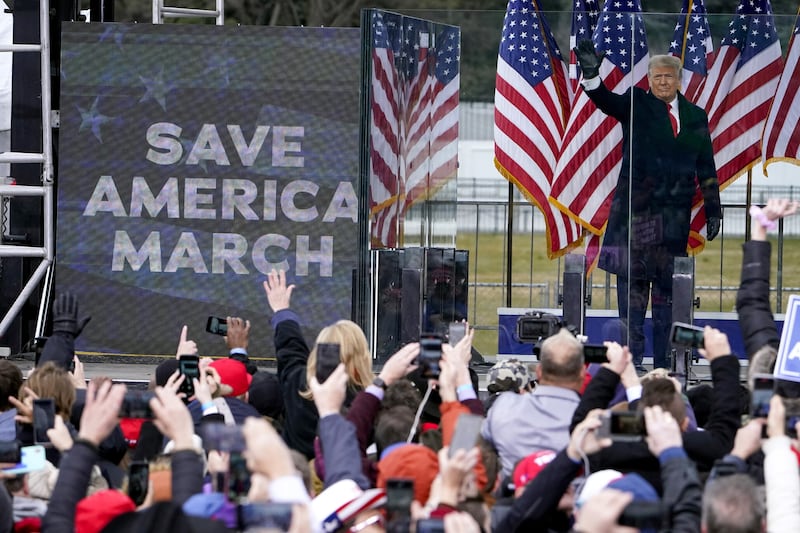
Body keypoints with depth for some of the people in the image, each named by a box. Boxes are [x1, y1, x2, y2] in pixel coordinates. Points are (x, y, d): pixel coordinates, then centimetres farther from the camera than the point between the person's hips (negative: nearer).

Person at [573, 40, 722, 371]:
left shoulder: (696, 117, 13)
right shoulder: (636, 105, 4)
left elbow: (706, 168, 15)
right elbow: (608, 102, -16)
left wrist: (713, 211, 12)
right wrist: (591, 74, -36)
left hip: (675, 213, 3)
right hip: (636, 207, -3)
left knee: (668, 283, 5)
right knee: (632, 280, -3)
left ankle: (664, 360, 7)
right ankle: (632, 354, -1)